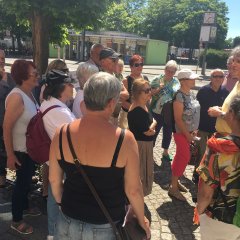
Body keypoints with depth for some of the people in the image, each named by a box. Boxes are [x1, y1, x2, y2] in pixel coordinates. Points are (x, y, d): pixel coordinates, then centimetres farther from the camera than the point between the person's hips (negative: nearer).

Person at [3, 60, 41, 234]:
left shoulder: (30, 93, 0)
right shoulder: (16, 97, -25)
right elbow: (6, 128, -24)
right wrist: (10, 155, -21)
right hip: (21, 149, -8)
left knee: (28, 178, 23)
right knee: (22, 181, 7)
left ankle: (25, 207, 46)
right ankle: (16, 220, 26)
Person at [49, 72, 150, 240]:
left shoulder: (62, 134, -14)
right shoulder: (124, 138, -23)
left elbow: (54, 180, -1)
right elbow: (133, 190, -14)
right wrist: (142, 220, 4)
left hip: (69, 221, 2)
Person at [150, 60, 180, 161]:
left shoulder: (176, 82, 3)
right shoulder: (157, 79, -5)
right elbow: (150, 93, -6)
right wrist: (159, 89, -20)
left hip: (170, 113, 3)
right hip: (157, 111, -3)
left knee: (168, 132, 14)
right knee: (154, 131, 8)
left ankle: (165, 152, 32)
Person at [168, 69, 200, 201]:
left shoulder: (191, 94, 5)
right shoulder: (179, 96, -21)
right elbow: (178, 119, -21)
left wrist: (194, 130, 7)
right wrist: (188, 135, -17)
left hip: (189, 131, 8)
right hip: (182, 133, -8)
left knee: (181, 157, 17)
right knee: (184, 158, -1)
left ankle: (175, 181, 33)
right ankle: (173, 188, 13)